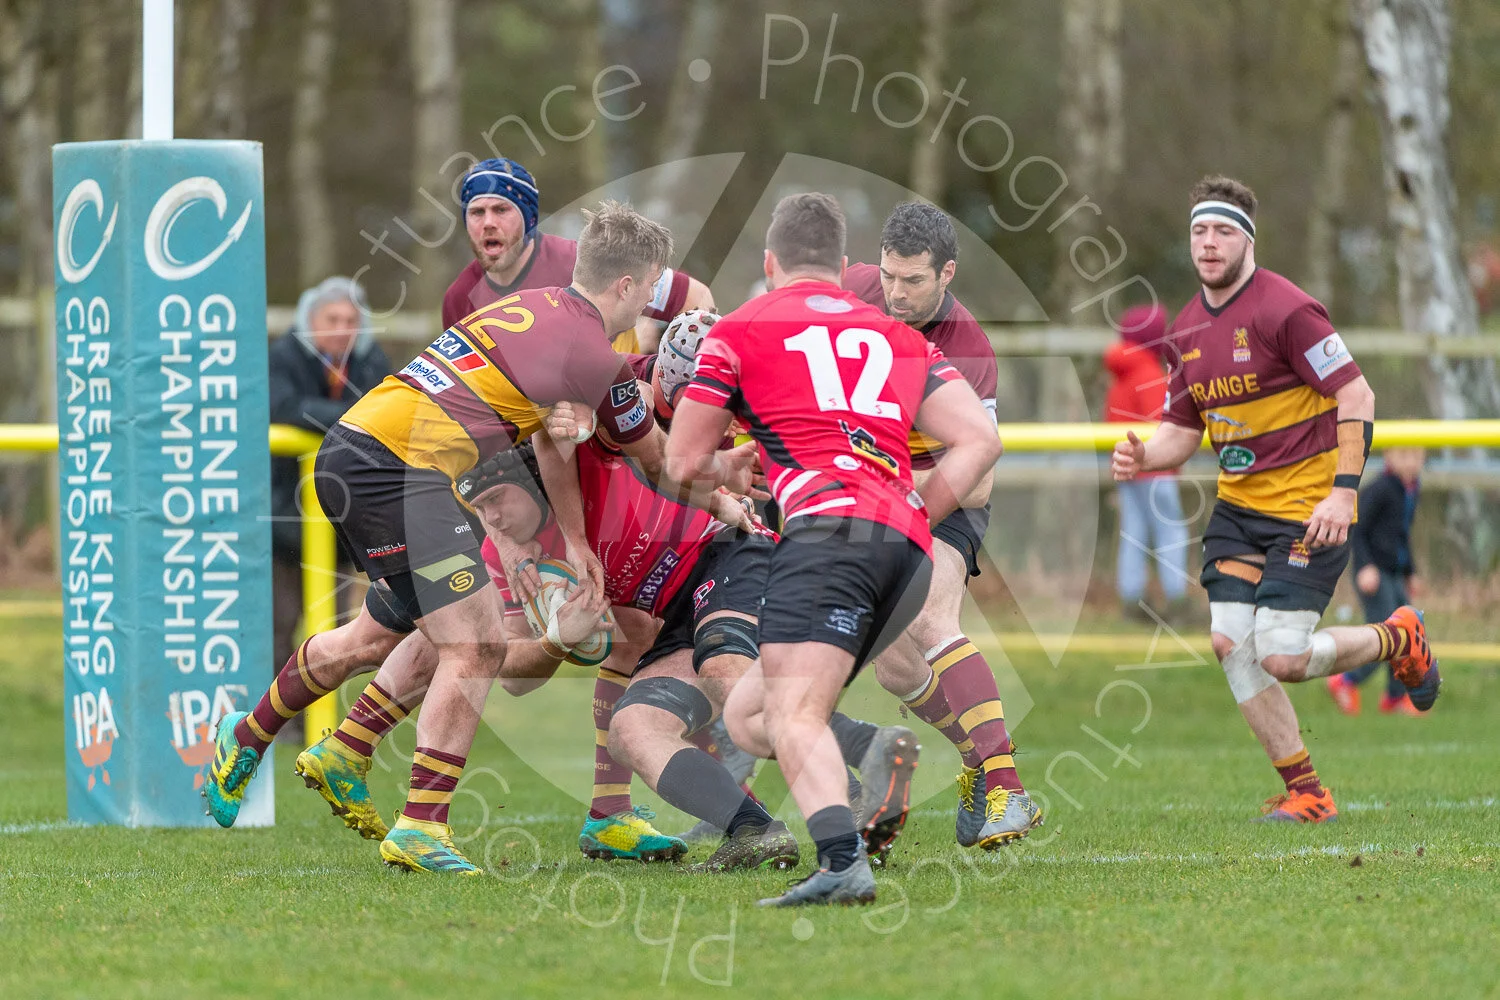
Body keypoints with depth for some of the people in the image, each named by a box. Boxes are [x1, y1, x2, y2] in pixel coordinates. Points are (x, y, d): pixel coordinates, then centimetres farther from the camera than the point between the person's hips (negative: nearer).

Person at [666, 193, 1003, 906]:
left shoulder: (740, 330, 14)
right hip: (909, 549, 6)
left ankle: (843, 862, -45)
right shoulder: (898, 337, 27)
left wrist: (729, 470, 39)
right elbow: (980, 439, 15)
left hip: (830, 530, -6)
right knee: (746, 715, 15)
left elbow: (684, 462, 18)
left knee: (792, 721, -21)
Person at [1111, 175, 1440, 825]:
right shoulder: (1188, 328, 9)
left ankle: (1397, 638, 15)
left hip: (1307, 509, -7)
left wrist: (1343, 490, -22)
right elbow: (1183, 428, 15)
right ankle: (1306, 793, 4)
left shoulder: (1285, 309, -15)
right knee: (1230, 643, -8)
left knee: (1280, 658, -15)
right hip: (1238, 507, 7)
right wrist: (1142, 456, -8)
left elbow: (1356, 396, -15)